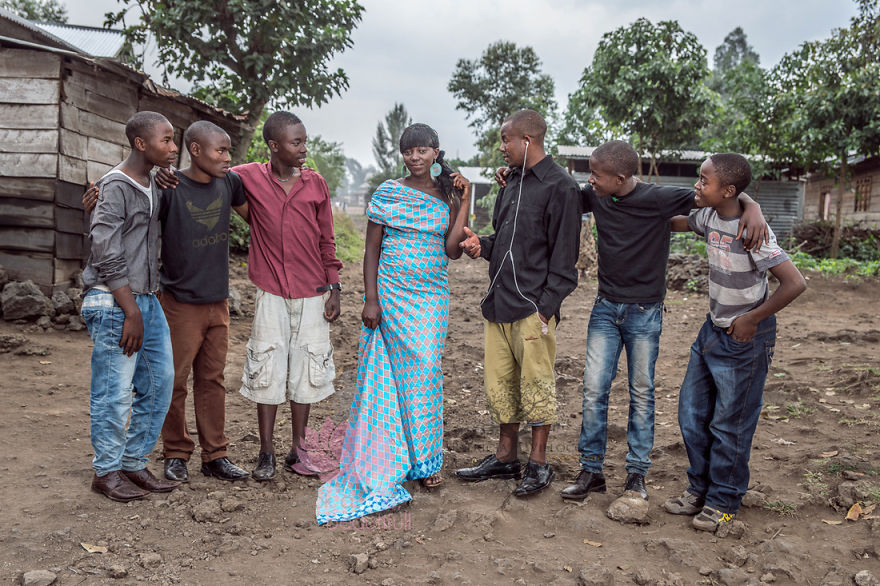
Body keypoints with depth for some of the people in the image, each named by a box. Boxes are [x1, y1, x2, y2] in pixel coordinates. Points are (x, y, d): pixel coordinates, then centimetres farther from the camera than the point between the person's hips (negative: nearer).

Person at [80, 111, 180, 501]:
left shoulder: (153, 185, 13)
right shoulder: (115, 187, -12)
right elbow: (107, 256, -17)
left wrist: (148, 301, 15)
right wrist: (131, 312, -16)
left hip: (146, 300, 8)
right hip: (114, 304, -8)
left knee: (160, 381, 8)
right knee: (115, 392, -1)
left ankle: (134, 464, 21)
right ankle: (106, 472, 14)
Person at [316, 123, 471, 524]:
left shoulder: (447, 196, 8)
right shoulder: (388, 193, 1)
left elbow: (453, 250, -2)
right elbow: (371, 249, -1)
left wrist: (464, 203, -6)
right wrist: (370, 299, -8)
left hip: (433, 296, 3)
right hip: (394, 293, -2)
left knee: (426, 370, 3)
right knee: (421, 368, -4)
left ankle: (423, 459, 18)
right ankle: (421, 458, 13)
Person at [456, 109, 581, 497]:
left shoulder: (560, 186, -9)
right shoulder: (513, 182, 16)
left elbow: (564, 256, -12)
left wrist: (546, 307, -16)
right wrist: (482, 246, 4)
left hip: (533, 308, -8)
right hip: (499, 304, 8)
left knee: (536, 385, 3)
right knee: (500, 382, 13)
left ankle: (538, 464, 16)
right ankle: (506, 458, 27)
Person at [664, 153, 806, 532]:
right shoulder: (709, 218, -2)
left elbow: (794, 283, -26)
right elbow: (677, 224, 21)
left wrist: (752, 320, -17)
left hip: (745, 336, -8)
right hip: (713, 329, 8)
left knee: (730, 423, 4)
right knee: (692, 412, 12)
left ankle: (724, 500, 21)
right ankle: (701, 488, 28)